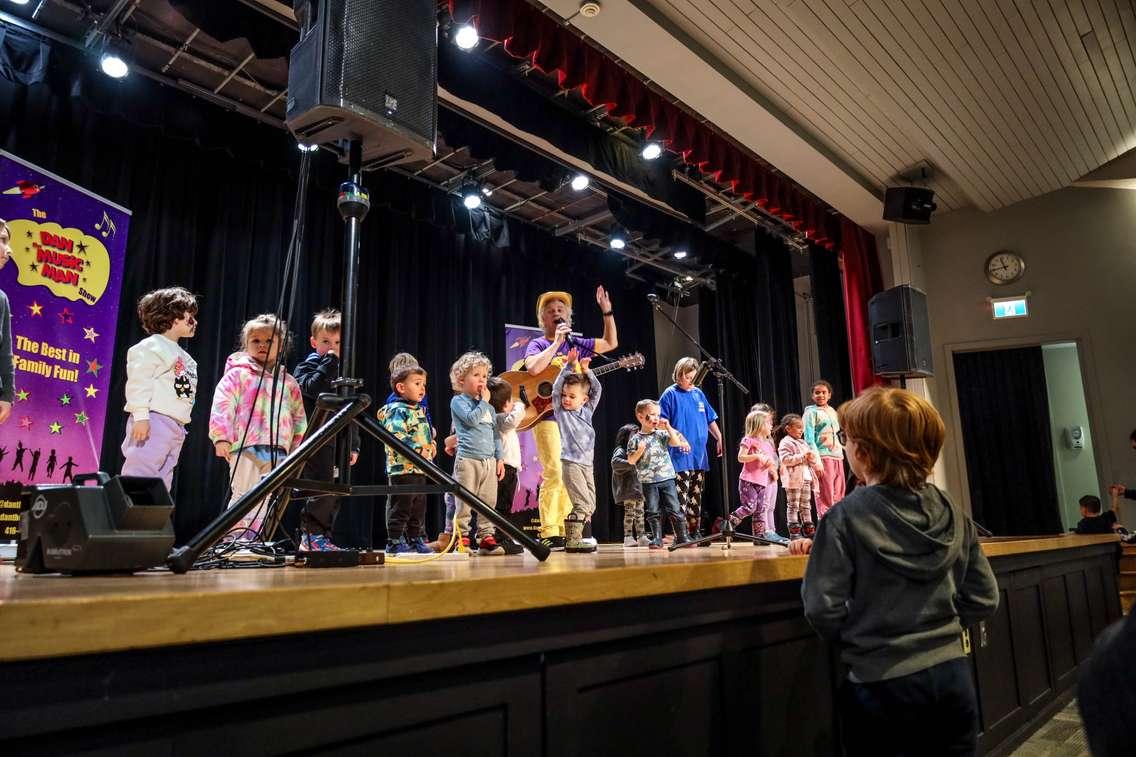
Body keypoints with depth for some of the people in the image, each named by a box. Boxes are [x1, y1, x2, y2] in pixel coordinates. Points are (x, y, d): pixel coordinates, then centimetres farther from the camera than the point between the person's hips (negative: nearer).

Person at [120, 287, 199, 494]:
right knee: (140, 476, -12)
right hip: (153, 421, -9)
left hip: (176, 426, 9)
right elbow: (138, 382, -14)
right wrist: (140, 415, -21)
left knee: (161, 483, 10)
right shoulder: (151, 346, -5)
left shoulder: (184, 357, 21)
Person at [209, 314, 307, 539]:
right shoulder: (238, 374, 4)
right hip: (246, 447, -4)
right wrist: (221, 437, -16)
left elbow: (299, 418, 20)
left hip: (278, 451, 5)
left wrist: (299, 448, 14)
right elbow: (222, 405, -5)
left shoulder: (287, 382, 17)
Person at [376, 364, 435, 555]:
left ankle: (415, 539, 24)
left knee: (419, 505, 14)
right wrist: (417, 450, -25)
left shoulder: (419, 411, 19)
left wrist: (431, 445, 14)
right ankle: (394, 542, 3)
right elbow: (395, 436, -24)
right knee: (401, 506, -4)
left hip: (420, 468, 10)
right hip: (402, 468, -9)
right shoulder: (397, 410, -12)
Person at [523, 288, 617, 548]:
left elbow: (611, 343, 23)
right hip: (547, 416, -6)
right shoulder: (538, 344, 2)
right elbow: (532, 368, -20)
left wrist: (607, 312, 14)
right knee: (554, 474, -16)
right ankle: (549, 535, -10)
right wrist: (557, 342, -15)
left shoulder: (576, 343, 17)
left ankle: (564, 532, 13)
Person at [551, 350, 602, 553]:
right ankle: (572, 541, -8)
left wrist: (587, 371, 3)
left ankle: (574, 537, 15)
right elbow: (556, 387, -7)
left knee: (590, 504, 8)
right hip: (571, 462, -6)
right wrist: (569, 365, -9)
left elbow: (597, 390, 13)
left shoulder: (587, 411, 12)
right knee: (582, 503, -13)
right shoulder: (560, 411, 2)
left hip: (587, 463, 6)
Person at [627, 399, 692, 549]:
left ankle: (682, 537, 10)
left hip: (667, 478, 1)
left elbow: (677, 442, -5)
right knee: (653, 512, 2)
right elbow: (630, 460, -1)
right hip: (648, 482, -1)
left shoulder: (662, 434, 7)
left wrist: (668, 427, -6)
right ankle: (657, 539, 10)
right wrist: (640, 451, -18)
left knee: (674, 509, 2)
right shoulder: (635, 439, 1)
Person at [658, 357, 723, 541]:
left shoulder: (698, 393, 12)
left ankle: (695, 531, 19)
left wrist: (719, 438, 14)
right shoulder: (670, 394, -4)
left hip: (700, 454, 6)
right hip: (680, 455, -6)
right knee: (681, 494, -8)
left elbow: (710, 419, 20)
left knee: (697, 495, 11)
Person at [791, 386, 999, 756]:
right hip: (953, 677, 5)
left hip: (884, 686, -5)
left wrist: (860, 643, 2)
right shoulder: (953, 513, 0)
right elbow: (984, 599, 5)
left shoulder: (846, 518, -16)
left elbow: (824, 609, -17)